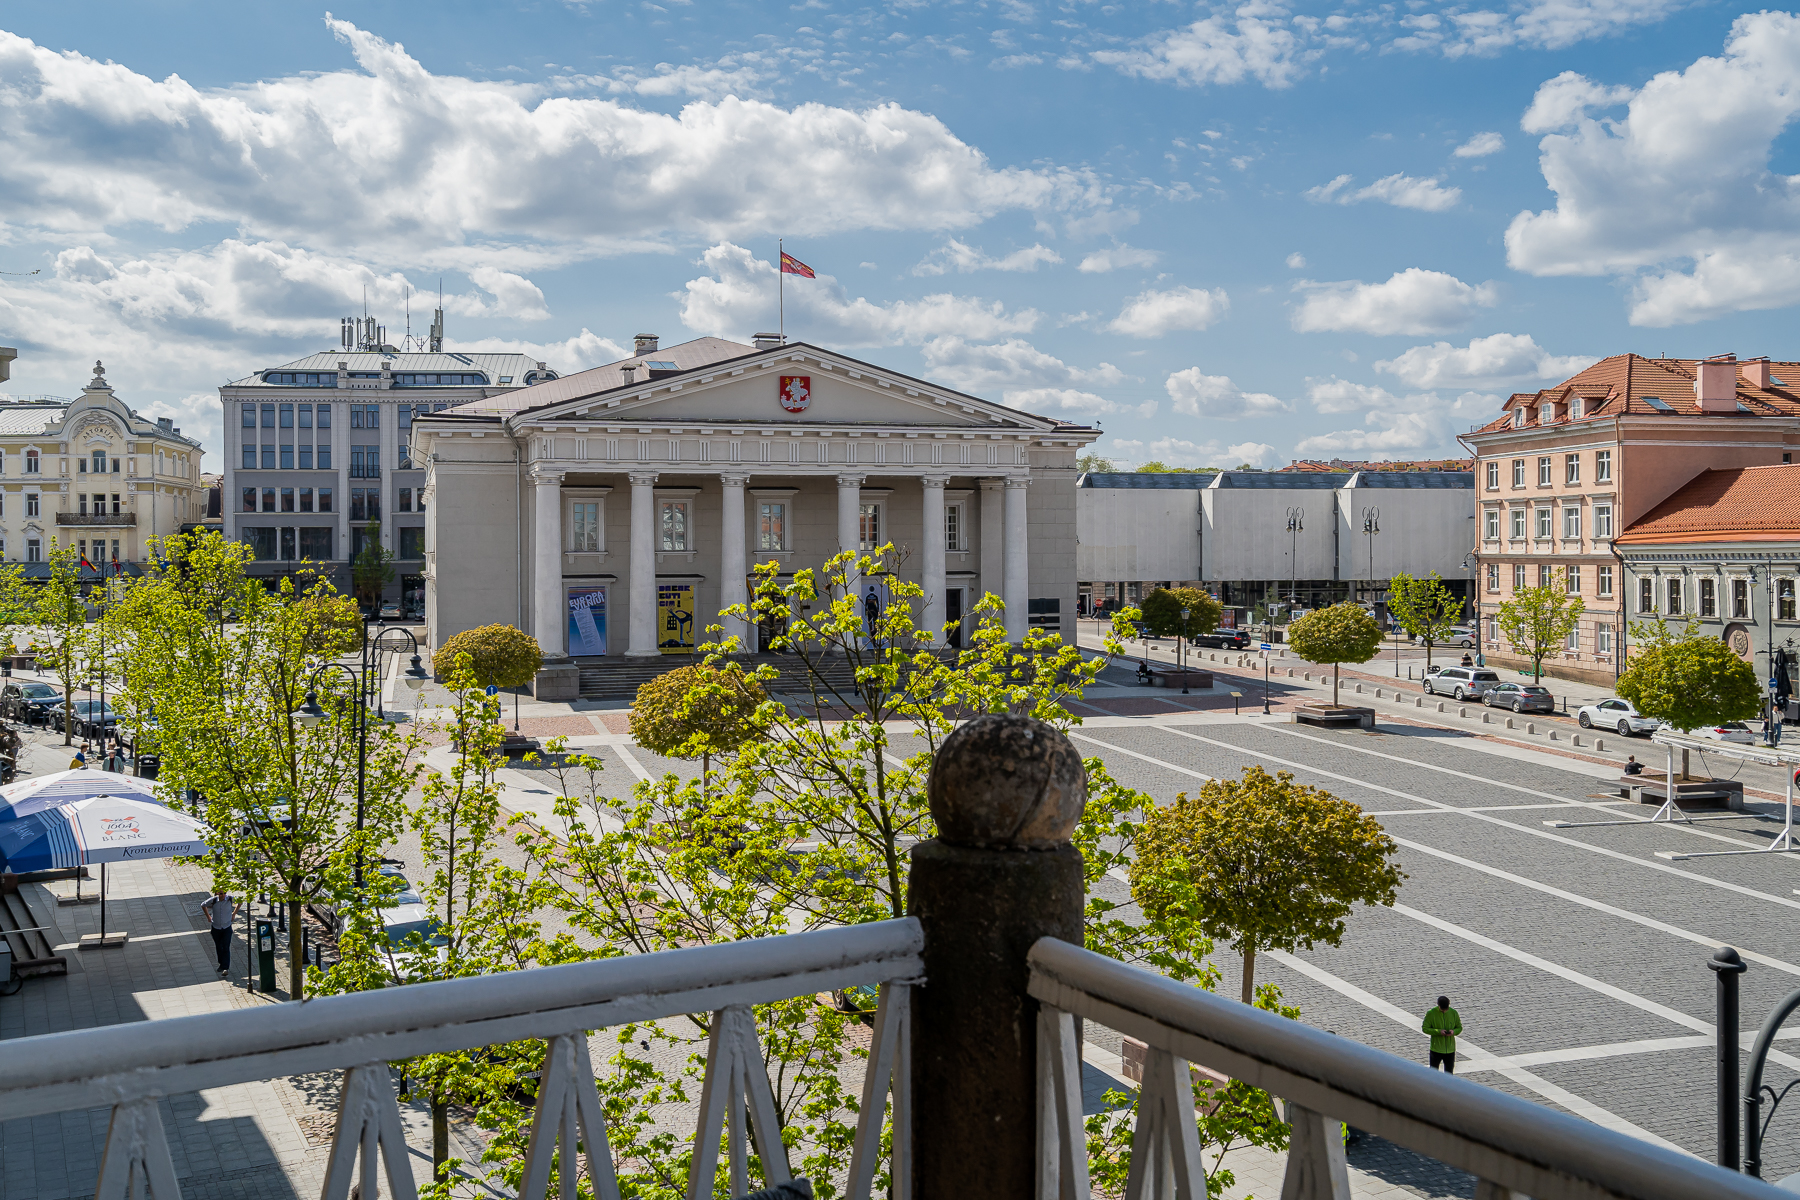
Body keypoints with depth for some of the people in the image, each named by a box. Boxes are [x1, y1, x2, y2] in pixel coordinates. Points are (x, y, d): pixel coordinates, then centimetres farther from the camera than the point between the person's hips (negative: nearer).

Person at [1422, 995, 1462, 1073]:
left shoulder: (1453, 1013, -2)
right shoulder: (1431, 1013, -10)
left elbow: (1459, 1027, 7)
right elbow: (1425, 1028, -9)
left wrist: (1454, 1031, -16)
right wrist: (1438, 1031, -23)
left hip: (1450, 1049, 2)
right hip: (1436, 1049, -2)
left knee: (1449, 1072, 12)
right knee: (1433, 1070, 7)